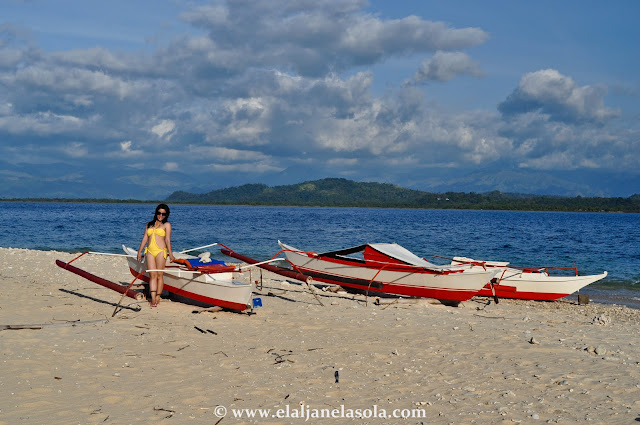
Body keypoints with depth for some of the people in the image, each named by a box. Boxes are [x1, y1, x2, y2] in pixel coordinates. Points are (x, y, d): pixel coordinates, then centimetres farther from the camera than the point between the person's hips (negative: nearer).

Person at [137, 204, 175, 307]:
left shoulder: (166, 225, 7)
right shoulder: (149, 224, 19)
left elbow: (167, 240, -1)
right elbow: (145, 238, 17)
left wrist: (170, 254, -6)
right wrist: (139, 252, 13)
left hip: (161, 251, -4)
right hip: (150, 251, 4)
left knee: (159, 275, -3)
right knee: (152, 275, -3)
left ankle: (158, 298, 3)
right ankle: (153, 299, -8)